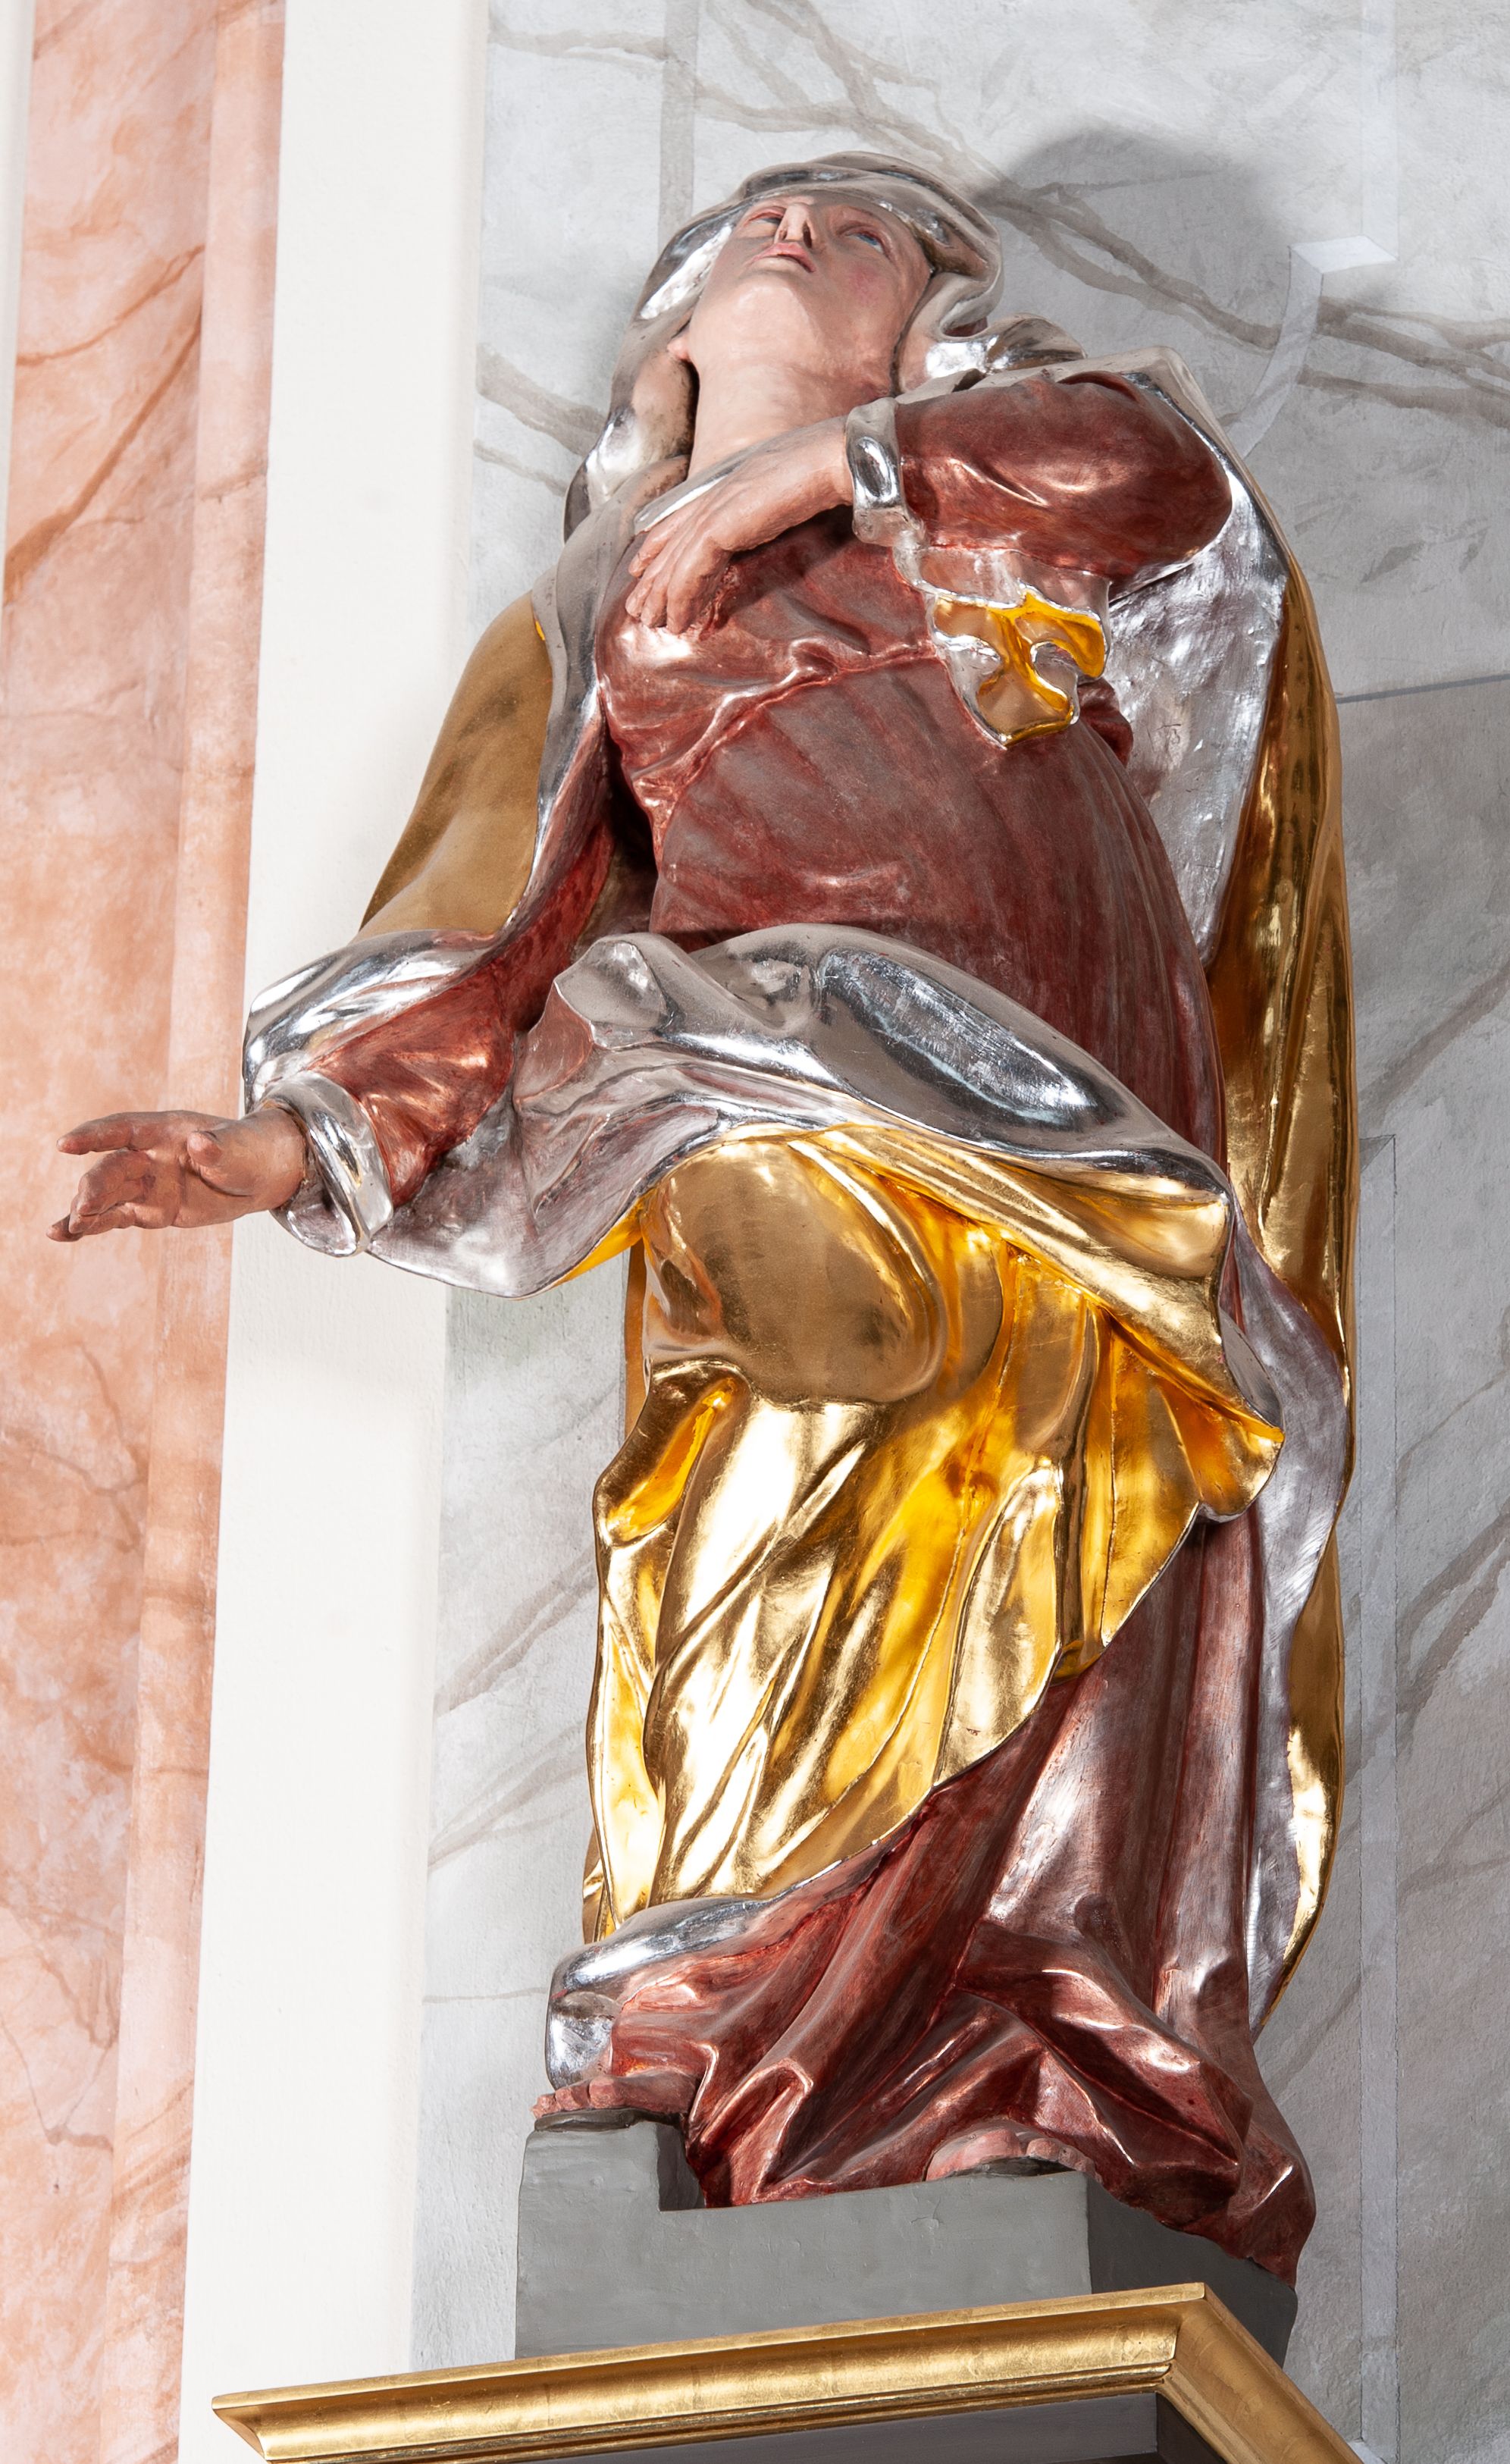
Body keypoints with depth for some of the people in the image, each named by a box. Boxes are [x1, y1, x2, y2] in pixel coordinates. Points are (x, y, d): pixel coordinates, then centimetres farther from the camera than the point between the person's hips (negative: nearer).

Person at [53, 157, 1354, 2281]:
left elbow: (1165, 468, 6)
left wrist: (824, 465, 4)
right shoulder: (572, 645, 31)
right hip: (763, 1197, 0)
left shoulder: (992, 530, 29)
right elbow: (477, 973, 17)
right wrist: (301, 1138, -1)